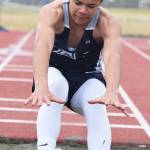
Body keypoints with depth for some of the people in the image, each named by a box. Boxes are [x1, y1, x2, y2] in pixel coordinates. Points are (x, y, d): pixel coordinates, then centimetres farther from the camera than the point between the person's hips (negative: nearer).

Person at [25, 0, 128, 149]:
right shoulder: (52, 12, -26)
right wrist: (41, 86, -65)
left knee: (97, 107, -30)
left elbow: (113, 56, -43)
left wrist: (112, 92, -65)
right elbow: (42, 45, -46)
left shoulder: (108, 23, -24)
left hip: (87, 78, 1)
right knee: (53, 84, -35)